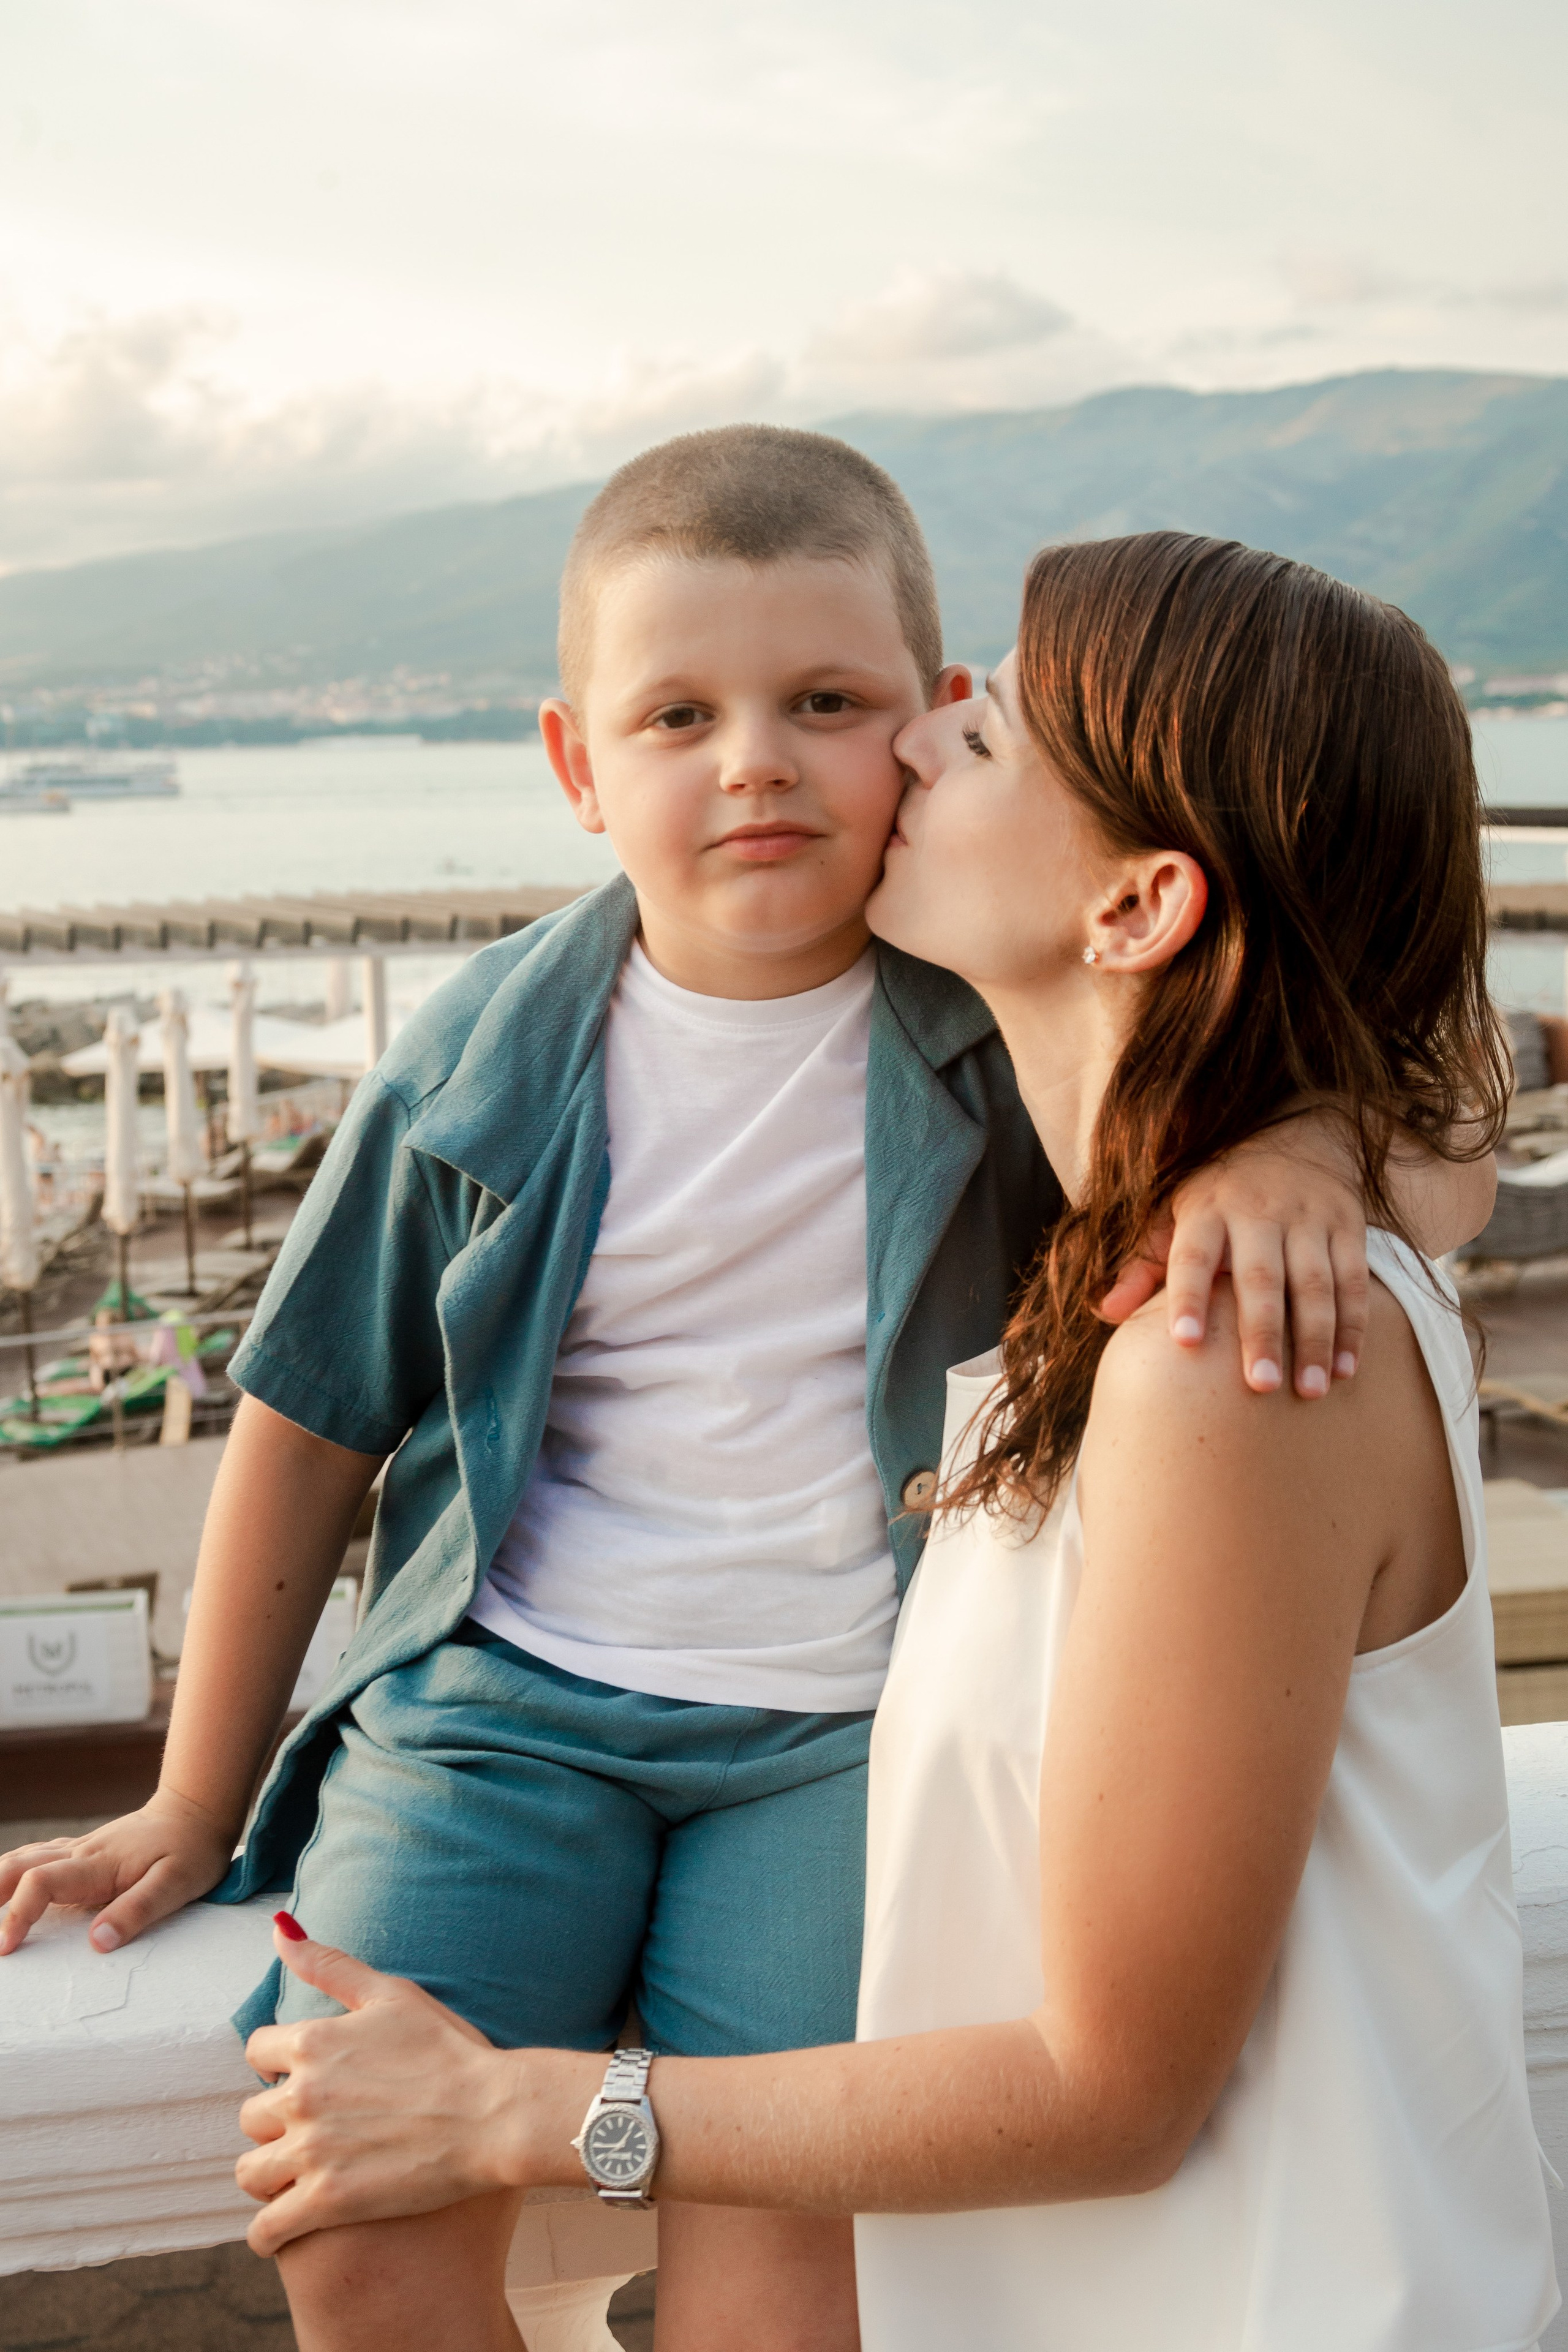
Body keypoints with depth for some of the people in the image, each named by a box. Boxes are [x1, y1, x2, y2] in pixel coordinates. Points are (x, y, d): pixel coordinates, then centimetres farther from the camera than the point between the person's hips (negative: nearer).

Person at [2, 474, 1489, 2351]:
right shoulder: (488, 1058, -2)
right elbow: (316, 1422, 8)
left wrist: (1286, 1149, -31)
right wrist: (196, 1803, 14)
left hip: (855, 1719, -1)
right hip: (504, 1693, 2)